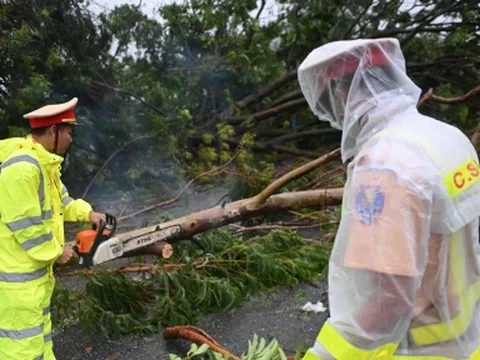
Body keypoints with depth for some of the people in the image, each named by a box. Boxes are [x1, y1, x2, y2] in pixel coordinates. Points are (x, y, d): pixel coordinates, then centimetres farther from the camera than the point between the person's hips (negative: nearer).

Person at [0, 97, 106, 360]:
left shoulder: (44, 161, 8)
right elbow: (24, 223, -26)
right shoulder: (22, 166, -26)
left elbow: (58, 198, 21)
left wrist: (87, 213, 6)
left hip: (36, 266, 10)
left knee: (39, 327, 23)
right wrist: (56, 252, -14)